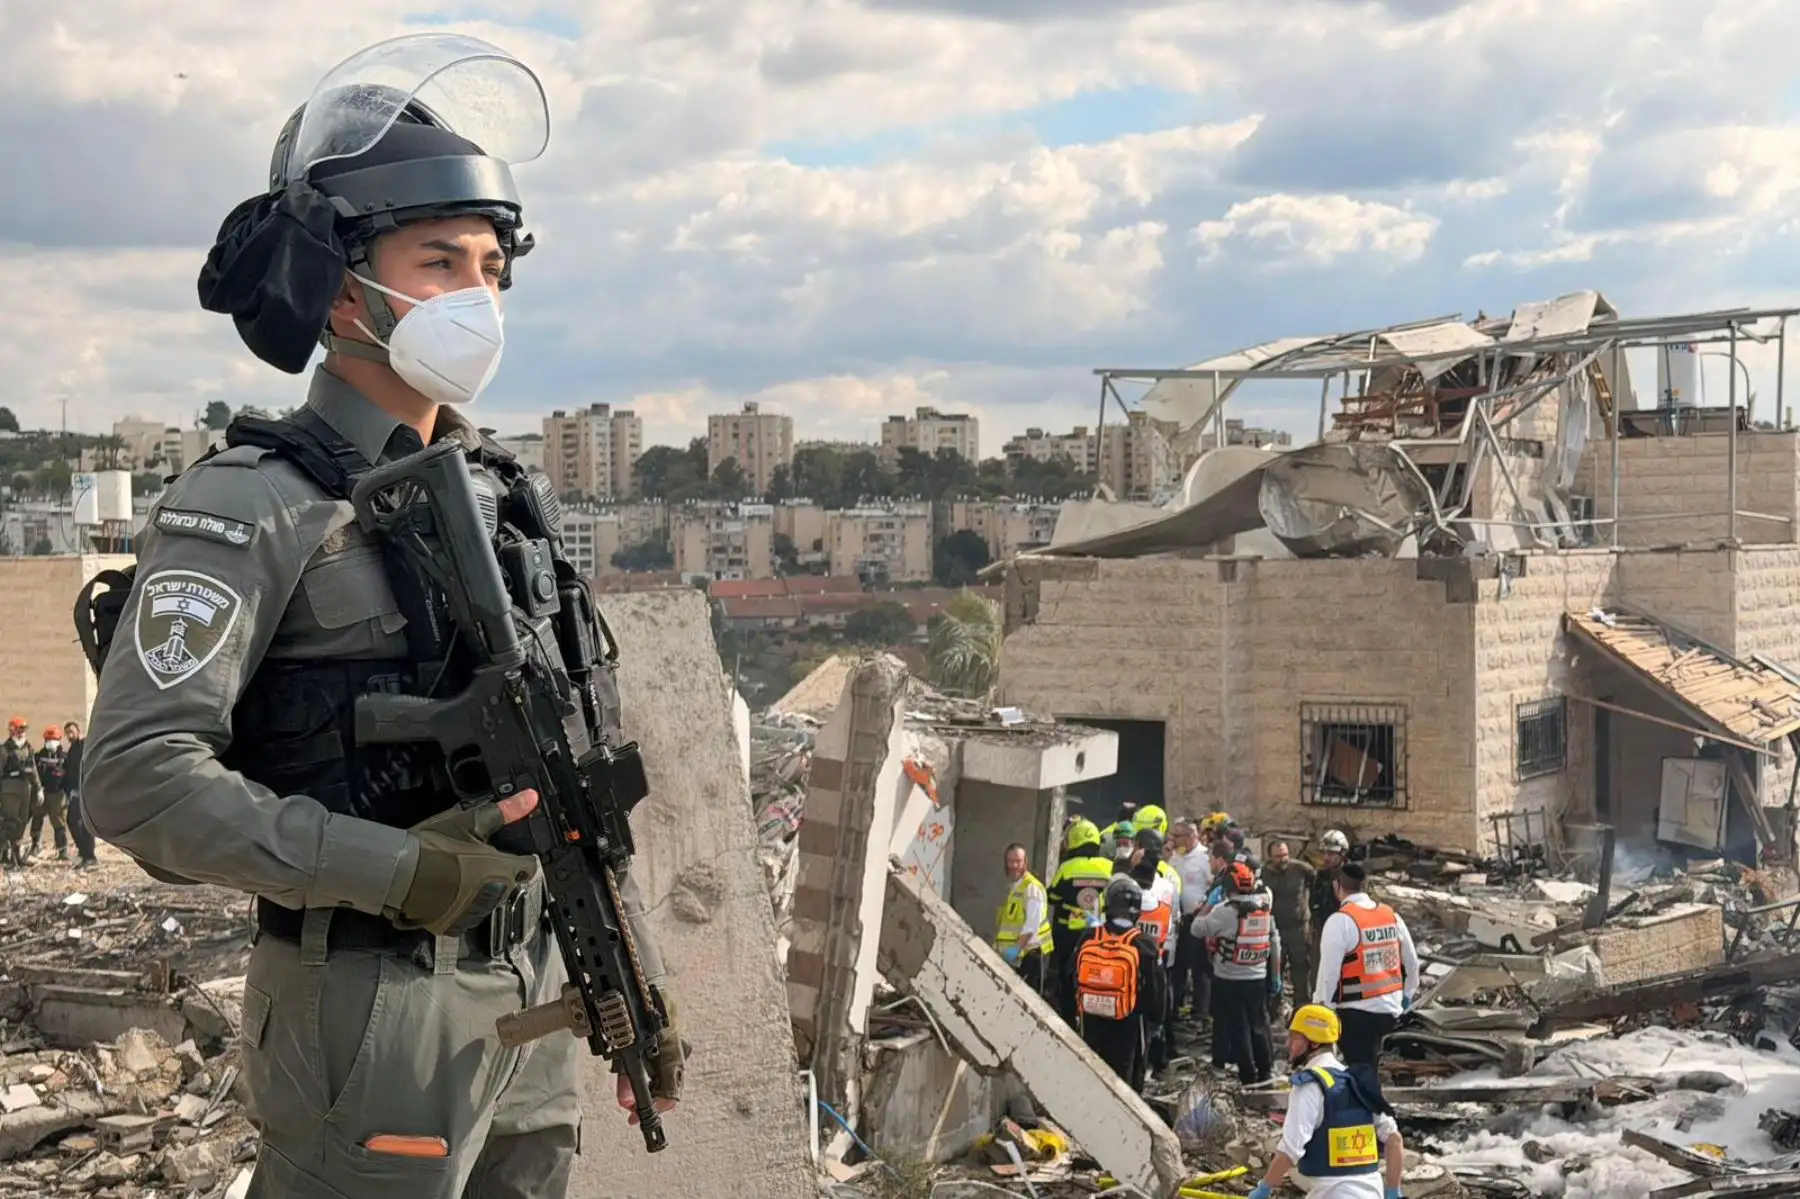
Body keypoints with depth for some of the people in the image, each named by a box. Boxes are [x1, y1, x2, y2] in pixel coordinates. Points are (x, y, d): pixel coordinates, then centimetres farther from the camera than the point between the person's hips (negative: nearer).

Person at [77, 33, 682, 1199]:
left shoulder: (507, 500, 9)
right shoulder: (252, 508, -11)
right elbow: (138, 780, -19)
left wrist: (638, 976, 14)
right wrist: (399, 870, -23)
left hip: (538, 999, 7)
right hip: (373, 1015, -6)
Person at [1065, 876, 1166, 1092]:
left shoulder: (1086, 939, -9)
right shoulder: (1143, 947, -17)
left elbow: (1072, 981, 3)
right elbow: (1155, 994, -10)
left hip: (1092, 1022, 3)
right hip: (1127, 1026, -3)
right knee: (1124, 1082, 10)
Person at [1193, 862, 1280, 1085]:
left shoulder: (1225, 911, -16)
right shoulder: (1265, 909, 3)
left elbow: (1198, 928, -10)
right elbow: (1275, 944, 8)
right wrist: (1275, 976, 16)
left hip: (1230, 981, -5)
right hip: (1258, 979, 5)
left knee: (1238, 1028, 3)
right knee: (1259, 1025, 15)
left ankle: (1248, 1075, 7)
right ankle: (1265, 1071, 22)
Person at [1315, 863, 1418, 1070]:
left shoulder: (1340, 921, -13)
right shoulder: (1391, 915, 8)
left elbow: (1329, 970, -15)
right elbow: (1412, 962, 16)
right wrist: (1407, 996, 29)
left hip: (1357, 1013, -6)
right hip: (1390, 1008, 7)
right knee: (1369, 1069, 21)